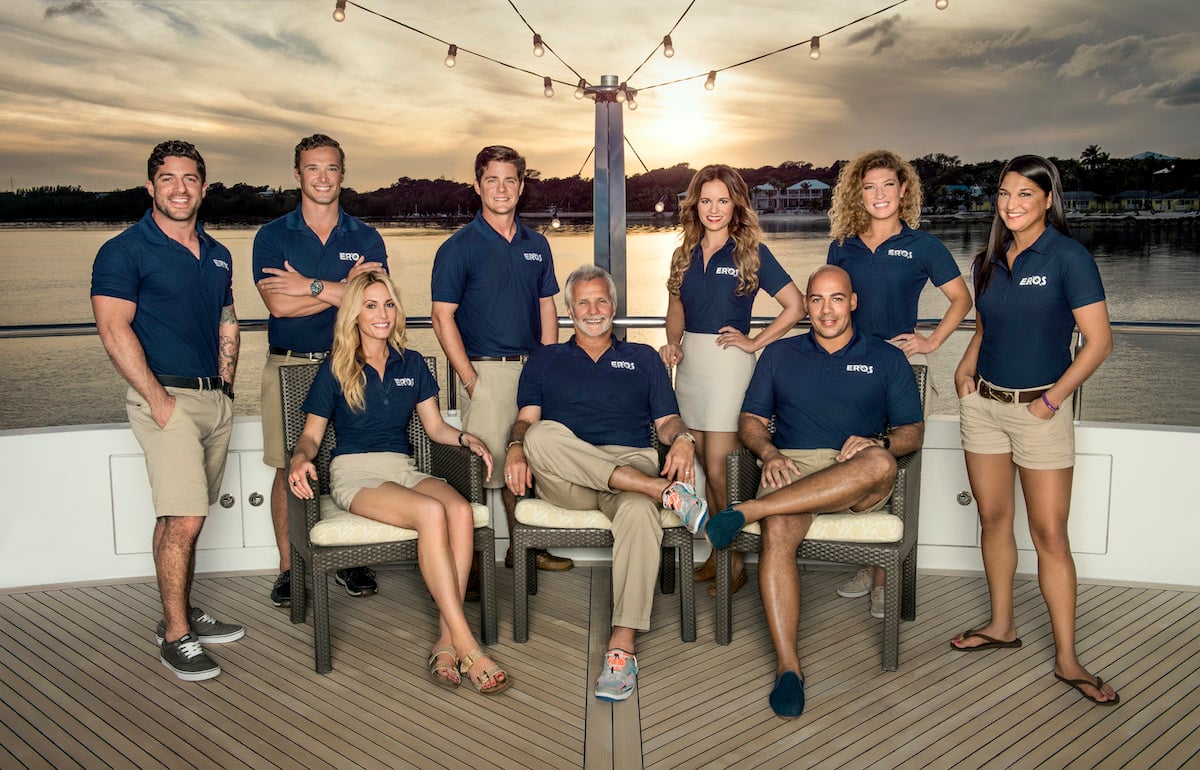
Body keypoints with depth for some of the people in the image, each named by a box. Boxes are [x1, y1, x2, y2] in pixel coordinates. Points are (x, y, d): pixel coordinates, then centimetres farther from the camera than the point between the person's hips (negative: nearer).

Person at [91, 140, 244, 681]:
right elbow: (114, 330, -13)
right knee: (183, 518, -11)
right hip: (166, 398, -6)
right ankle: (175, 636, 0)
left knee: (186, 517, 13)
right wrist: (159, 400, -17)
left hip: (215, 399, 6)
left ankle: (183, 614, 23)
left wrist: (226, 388, 10)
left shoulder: (217, 256, 16)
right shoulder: (125, 251, -5)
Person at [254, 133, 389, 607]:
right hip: (288, 366, -1)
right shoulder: (273, 236, 4)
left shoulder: (366, 238, 8)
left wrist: (309, 286, -11)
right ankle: (288, 568, 13)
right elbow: (279, 304, -10)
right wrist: (343, 289, -10)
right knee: (288, 470, 1)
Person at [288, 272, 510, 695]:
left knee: (461, 511, -31)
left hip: (404, 468, 4)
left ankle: (446, 640, -30)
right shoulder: (335, 370, 6)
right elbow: (311, 433, 7)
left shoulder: (411, 363, 16)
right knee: (431, 512, -35)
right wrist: (300, 458, -15)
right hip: (355, 473, -4)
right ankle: (466, 648, -33)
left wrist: (466, 438, -2)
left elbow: (435, 426, 18)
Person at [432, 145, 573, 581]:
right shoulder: (459, 247, -5)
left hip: (532, 367, 5)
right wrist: (471, 379, -14)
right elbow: (443, 318, -8)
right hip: (486, 369, -5)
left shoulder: (536, 245, 11)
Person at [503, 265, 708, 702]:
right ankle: (666, 492, -36)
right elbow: (527, 418, 13)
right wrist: (516, 446, -11)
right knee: (543, 434, -36)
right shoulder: (545, 360, 26)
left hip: (631, 462, 0)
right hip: (563, 480, 1)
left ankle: (622, 646, -36)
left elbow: (667, 419, 16)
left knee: (639, 512, -38)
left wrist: (681, 439, -9)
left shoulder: (643, 358, 26)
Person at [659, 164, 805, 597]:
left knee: (720, 469, -7)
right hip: (689, 362, 6)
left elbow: (795, 306, -4)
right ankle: (715, 556, 22)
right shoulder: (686, 255, 13)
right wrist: (672, 344, 4)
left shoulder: (751, 252, -3)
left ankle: (736, 563, 8)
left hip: (728, 362, -6)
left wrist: (755, 343, -6)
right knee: (705, 467, 11)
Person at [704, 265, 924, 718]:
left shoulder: (886, 359, 18)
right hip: (792, 467, 1)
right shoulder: (779, 355, 21)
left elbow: (913, 431, 12)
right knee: (777, 535, -33)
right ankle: (787, 666, -28)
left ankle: (746, 511, -39)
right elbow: (750, 420, 16)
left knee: (879, 462, -39)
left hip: (861, 485, 0)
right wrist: (770, 453, -6)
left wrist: (877, 443, -11)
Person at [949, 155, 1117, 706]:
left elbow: (1099, 341, -12)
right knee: (993, 519, 12)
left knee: (1049, 533, -2)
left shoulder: (1068, 257, -11)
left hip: (1038, 408, -5)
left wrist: (1053, 398, -13)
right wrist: (966, 365, 4)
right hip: (983, 404, 6)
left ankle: (1066, 659, 8)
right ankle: (1001, 626, 28)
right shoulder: (989, 261, 7)